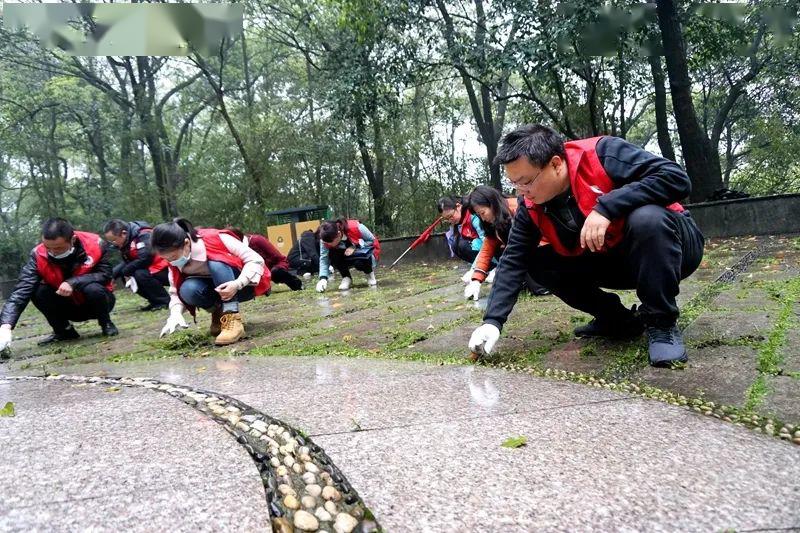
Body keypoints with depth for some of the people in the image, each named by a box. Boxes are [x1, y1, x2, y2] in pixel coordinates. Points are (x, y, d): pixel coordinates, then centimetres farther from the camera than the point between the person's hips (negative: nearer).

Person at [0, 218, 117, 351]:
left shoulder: (94, 244, -25)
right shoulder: (39, 255, -22)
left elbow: (105, 274, -21)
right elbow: (21, 291, -30)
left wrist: (73, 283, -36)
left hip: (96, 302, -3)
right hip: (70, 306, 3)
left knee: (93, 288, -34)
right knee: (37, 292, -22)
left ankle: (106, 324, -3)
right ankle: (64, 331, 2)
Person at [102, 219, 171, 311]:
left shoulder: (143, 235, -20)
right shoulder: (126, 242, 7)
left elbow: (145, 259, -28)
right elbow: (127, 262, 9)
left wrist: (125, 271, -15)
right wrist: (112, 274, -8)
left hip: (167, 269, -9)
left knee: (140, 275, -29)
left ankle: (165, 301, -10)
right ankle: (155, 301, 6)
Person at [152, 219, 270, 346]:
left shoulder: (216, 239, -25)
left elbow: (256, 260, -23)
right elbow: (175, 291, -4)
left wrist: (237, 284, -37)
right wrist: (175, 314, -24)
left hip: (243, 286, -4)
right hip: (216, 292, 4)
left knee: (216, 264, -33)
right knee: (187, 289, -27)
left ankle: (233, 320, -33)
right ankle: (219, 313, 0)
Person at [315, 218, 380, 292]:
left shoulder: (355, 227, -32)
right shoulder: (326, 238, -22)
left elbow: (373, 240, -19)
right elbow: (323, 258, -21)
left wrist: (355, 247, -31)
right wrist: (323, 278, -33)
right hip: (347, 256, 4)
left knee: (359, 260, -38)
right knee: (332, 255, -27)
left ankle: (370, 274, -5)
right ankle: (346, 277, -4)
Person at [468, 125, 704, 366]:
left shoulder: (603, 154, -25)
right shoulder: (532, 206, -9)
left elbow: (677, 178, -31)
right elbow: (514, 261, -10)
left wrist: (606, 207, -38)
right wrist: (493, 321, -19)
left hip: (669, 248, -5)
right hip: (616, 261, 5)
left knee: (647, 217, -37)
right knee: (538, 262, -9)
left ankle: (662, 323, -18)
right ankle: (619, 319, 4)